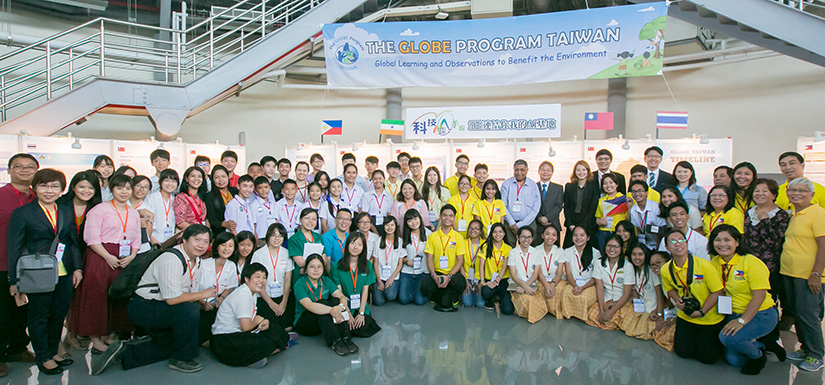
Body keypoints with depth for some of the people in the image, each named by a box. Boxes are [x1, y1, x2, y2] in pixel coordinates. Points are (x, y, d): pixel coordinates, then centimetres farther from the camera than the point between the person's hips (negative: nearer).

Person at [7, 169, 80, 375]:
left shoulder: (67, 212, 10)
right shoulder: (21, 213, -4)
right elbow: (13, 249, -4)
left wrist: (77, 267, 6)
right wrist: (15, 280, -7)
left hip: (64, 273, 4)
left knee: (59, 314, 12)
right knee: (39, 316, 7)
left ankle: (53, 351, 30)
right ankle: (43, 357, 21)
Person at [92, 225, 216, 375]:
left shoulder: (197, 262, 5)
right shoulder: (171, 260, -26)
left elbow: (189, 294, 14)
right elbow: (172, 299, -29)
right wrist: (202, 295, -18)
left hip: (160, 309, 10)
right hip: (142, 308, -10)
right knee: (189, 310, -31)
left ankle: (123, 352, 19)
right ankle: (180, 359, -12)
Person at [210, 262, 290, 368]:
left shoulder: (251, 294, 12)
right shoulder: (243, 295, -19)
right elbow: (246, 327, -23)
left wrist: (265, 322, -6)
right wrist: (258, 320, -2)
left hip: (237, 333, 10)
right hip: (224, 339, -10)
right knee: (266, 344, -29)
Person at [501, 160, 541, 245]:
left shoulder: (533, 185, 5)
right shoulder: (506, 184, 5)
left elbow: (536, 208, 1)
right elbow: (503, 205, 1)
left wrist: (519, 225, -6)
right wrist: (512, 223, -9)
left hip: (527, 223, 0)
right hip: (509, 224, 0)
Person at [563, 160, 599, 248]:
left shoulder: (594, 186, 2)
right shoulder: (569, 187, 10)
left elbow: (593, 208, -3)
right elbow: (566, 207, 8)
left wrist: (582, 226, -10)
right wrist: (570, 225, -4)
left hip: (588, 226, -2)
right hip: (572, 227, 2)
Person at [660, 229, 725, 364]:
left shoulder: (704, 265, -23)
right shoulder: (666, 270, -9)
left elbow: (717, 291, -15)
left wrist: (702, 312, -19)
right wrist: (677, 300, -11)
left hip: (711, 317, -3)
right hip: (685, 316, 3)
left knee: (706, 357, 1)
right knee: (683, 352, 3)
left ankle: (716, 338, 30)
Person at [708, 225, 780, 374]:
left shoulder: (751, 262, -16)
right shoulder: (715, 263, 1)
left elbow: (760, 295, -21)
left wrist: (742, 321, -27)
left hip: (760, 315, -6)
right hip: (733, 314, 6)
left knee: (728, 337, -30)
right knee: (733, 359, -3)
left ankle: (758, 356, 2)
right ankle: (764, 345, 25)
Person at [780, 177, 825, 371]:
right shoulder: (793, 215, 14)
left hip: (808, 275, -8)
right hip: (789, 273, 8)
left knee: (808, 314, -3)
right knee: (795, 312, 15)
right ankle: (805, 349, 29)